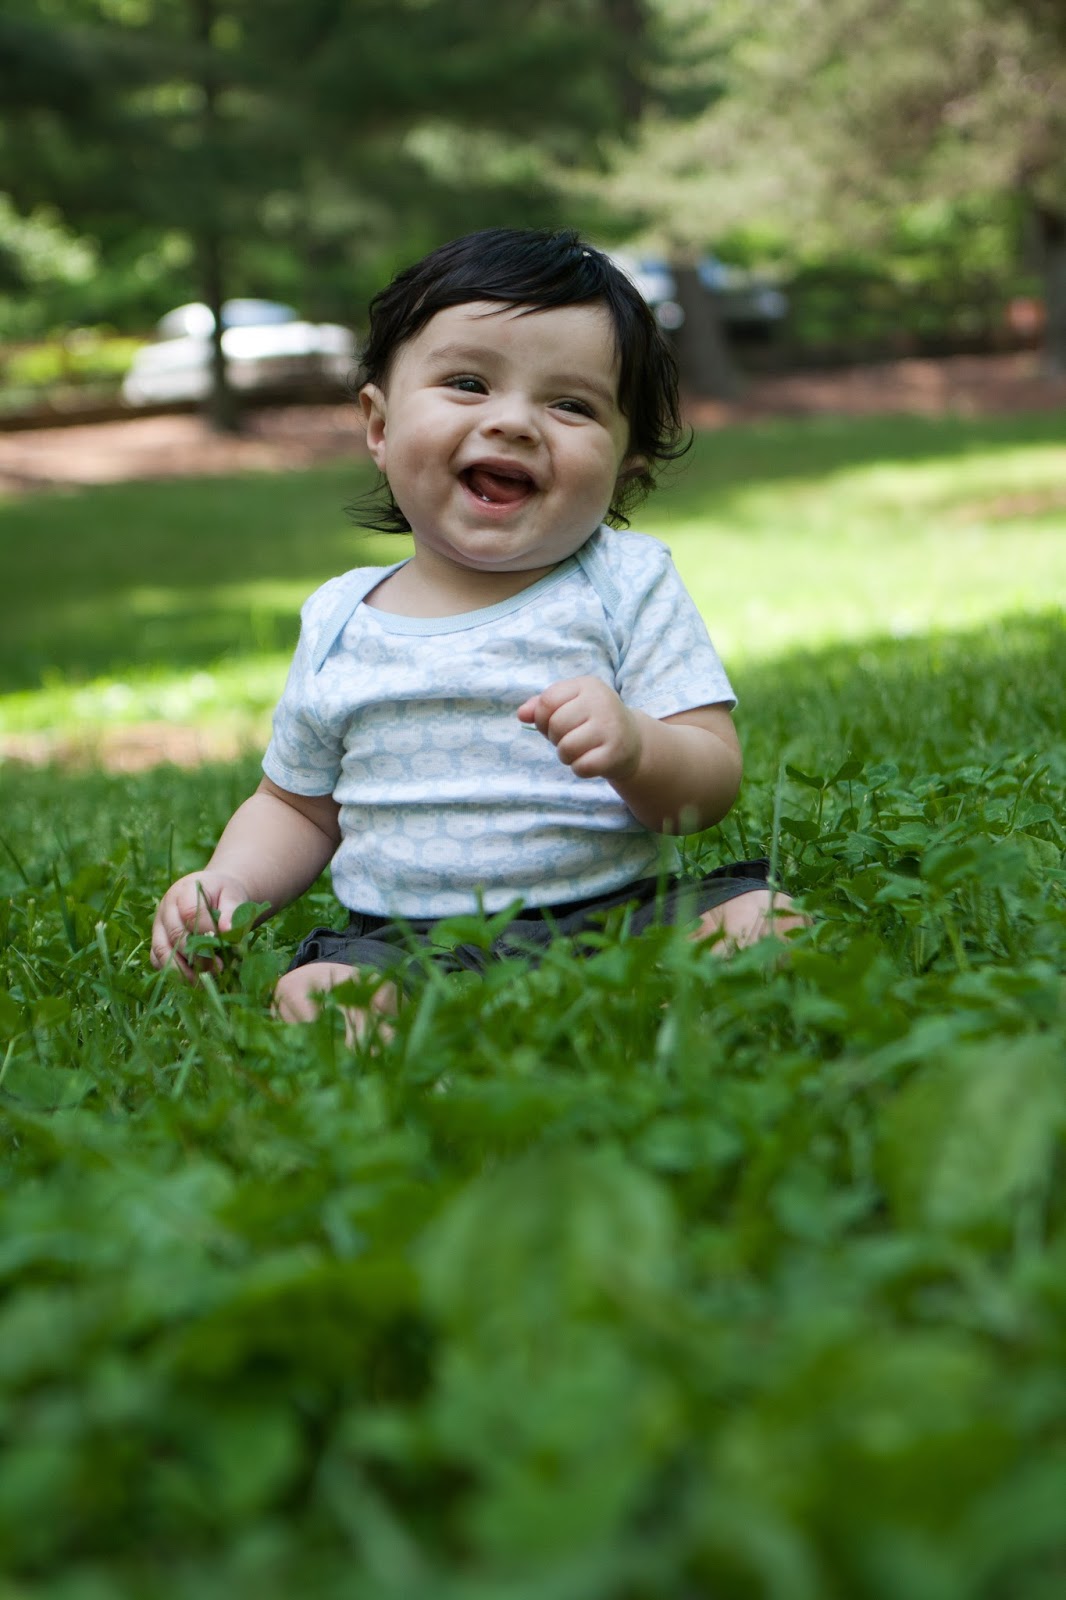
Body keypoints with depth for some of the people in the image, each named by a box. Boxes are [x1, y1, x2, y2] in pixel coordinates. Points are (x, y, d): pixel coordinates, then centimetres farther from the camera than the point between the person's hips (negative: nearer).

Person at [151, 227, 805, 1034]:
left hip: (618, 914, -1)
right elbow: (297, 806, 23)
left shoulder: (626, 583, 2)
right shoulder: (338, 622, 10)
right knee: (315, 989, -30)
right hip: (411, 937, 1)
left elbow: (712, 781, -3)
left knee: (758, 916, -27)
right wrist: (229, 883, 3)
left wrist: (635, 748, -26)